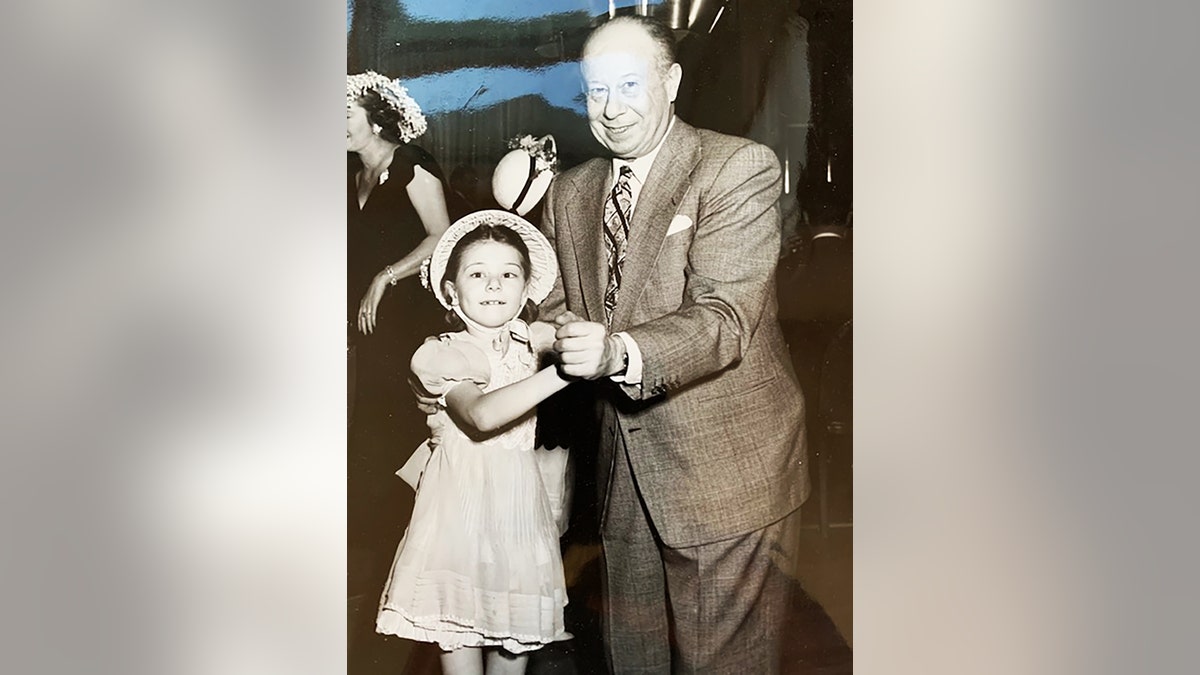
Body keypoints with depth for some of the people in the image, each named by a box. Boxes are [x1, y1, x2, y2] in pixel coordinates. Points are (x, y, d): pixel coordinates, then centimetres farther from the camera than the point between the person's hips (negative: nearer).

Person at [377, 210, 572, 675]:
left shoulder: (527, 342, 8)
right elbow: (480, 414, -27)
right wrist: (563, 370, -36)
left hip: (520, 521, 5)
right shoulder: (442, 354, -10)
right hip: (462, 520, -4)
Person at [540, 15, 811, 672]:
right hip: (626, 469, 6)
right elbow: (554, 306, 12)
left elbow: (725, 319, -22)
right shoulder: (569, 191, 9)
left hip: (724, 470, -6)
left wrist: (621, 352, -38)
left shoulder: (740, 168, -12)